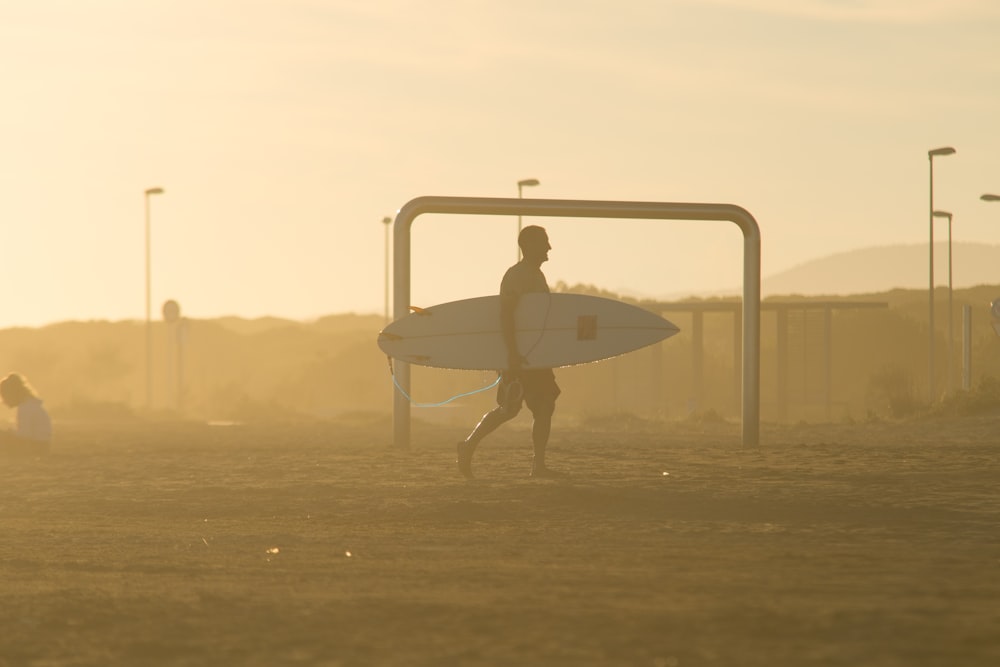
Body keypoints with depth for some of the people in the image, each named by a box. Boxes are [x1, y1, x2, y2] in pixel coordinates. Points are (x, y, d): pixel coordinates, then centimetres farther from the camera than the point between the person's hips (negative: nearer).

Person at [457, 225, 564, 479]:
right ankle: (468, 446, 4)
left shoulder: (537, 276, 16)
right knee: (508, 409, -7)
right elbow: (506, 315, -22)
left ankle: (539, 465, 3)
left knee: (545, 407, 3)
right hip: (518, 356, -9)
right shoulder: (515, 276, -13)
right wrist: (512, 353, -28)